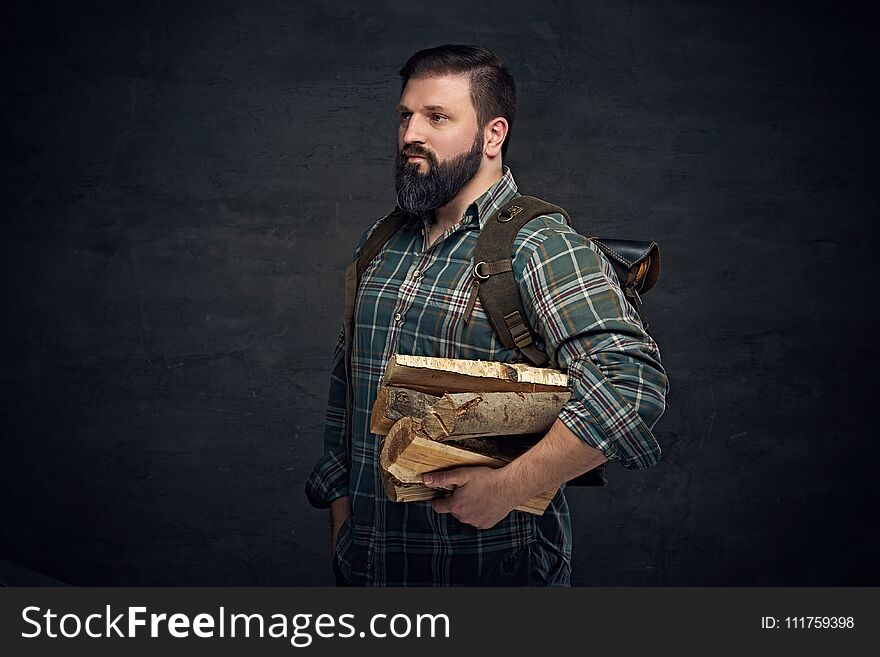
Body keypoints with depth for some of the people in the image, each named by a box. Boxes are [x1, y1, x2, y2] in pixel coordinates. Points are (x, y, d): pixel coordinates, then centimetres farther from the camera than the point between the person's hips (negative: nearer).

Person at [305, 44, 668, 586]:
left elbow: (631, 383, -28)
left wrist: (506, 488, -26)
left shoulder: (541, 248, -16)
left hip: (492, 563, -6)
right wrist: (340, 519, 13)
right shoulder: (379, 247, 7)